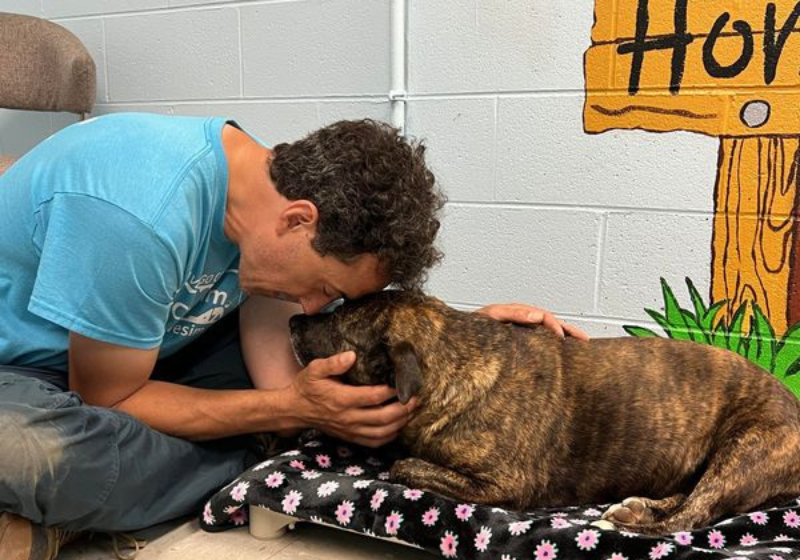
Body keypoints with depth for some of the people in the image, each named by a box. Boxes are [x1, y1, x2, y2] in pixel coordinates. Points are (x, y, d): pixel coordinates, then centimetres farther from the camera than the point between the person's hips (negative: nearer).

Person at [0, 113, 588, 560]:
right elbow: (108, 403, -24)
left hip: (119, 351, 7)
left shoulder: (276, 182, -13)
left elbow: (284, 380, -15)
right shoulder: (144, 217, -37)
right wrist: (293, 408, -30)